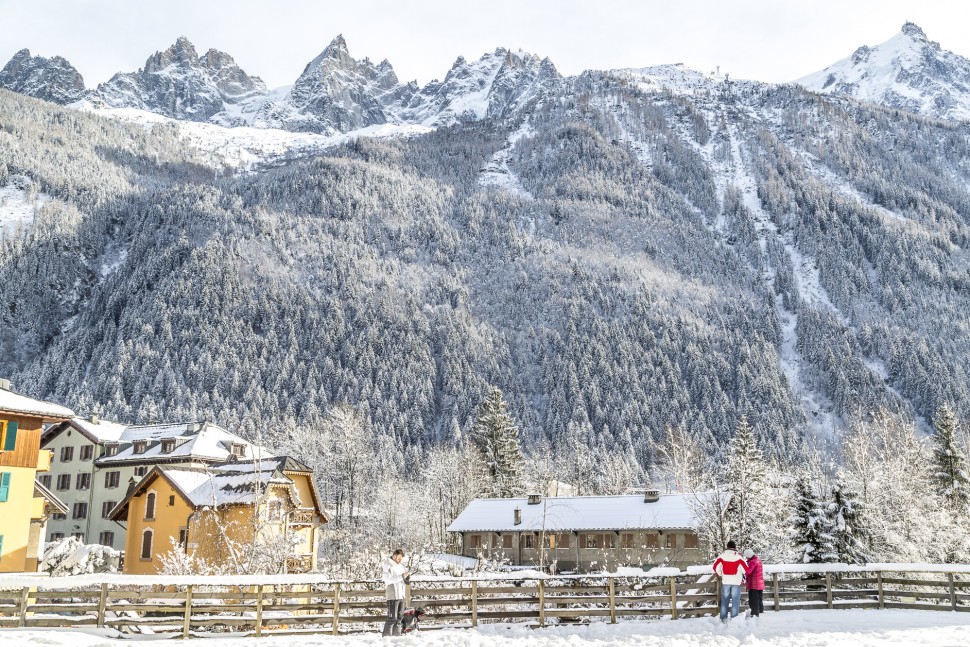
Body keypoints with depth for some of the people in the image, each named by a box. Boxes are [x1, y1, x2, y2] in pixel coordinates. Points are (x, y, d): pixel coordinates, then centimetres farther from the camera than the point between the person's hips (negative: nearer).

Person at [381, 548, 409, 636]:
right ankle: (387, 635, -3)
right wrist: (401, 576, -25)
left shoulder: (400, 565, 13)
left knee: (399, 617, 12)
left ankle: (397, 634, 20)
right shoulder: (387, 566, -10)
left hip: (401, 595, 8)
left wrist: (407, 574, 0)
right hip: (393, 596, -8)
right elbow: (388, 580, -22)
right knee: (392, 618, -8)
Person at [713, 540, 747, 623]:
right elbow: (745, 569, -6)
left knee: (724, 600, 10)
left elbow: (716, 567, -3)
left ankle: (723, 618, 11)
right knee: (735, 600, 5)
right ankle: (734, 618, 5)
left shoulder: (722, 556, -5)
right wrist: (742, 574, 17)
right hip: (736, 582, -2)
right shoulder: (738, 557, -10)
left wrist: (720, 575, 15)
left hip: (725, 581, 2)